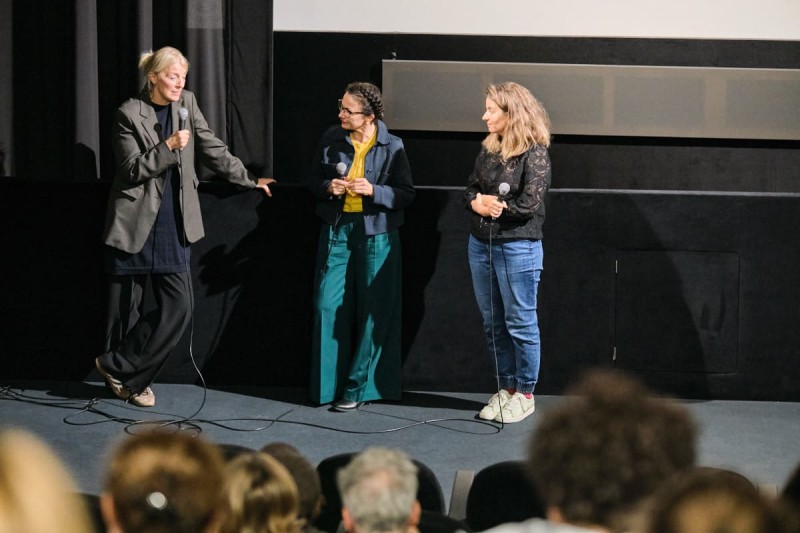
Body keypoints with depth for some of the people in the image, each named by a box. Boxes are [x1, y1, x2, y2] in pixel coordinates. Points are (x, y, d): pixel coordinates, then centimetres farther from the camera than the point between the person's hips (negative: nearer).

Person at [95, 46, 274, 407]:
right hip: (135, 226, -5)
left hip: (172, 226, 5)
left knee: (178, 306, -3)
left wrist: (249, 180, 11)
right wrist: (168, 147, -21)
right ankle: (128, 376, 17)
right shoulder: (129, 114, -8)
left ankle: (118, 368, 6)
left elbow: (212, 150, 12)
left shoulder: (185, 104, 6)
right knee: (126, 305, 2)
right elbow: (132, 169, -11)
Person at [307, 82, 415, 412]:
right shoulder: (330, 140, 1)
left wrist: (373, 191, -20)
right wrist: (328, 187, -9)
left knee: (374, 313, 0)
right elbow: (314, 178, 13)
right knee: (329, 306, 0)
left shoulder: (392, 147, -7)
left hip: (376, 234, -3)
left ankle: (357, 387, 10)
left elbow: (406, 194, -5)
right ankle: (329, 384, 12)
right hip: (337, 230, 3)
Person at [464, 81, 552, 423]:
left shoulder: (534, 153, -11)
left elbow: (530, 203, -18)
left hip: (518, 248, -7)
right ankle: (506, 388, 23)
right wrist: (479, 203, -14)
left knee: (520, 323, 2)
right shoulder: (488, 150, 9)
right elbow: (470, 192, 8)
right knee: (493, 322, 13)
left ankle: (525, 394, 11)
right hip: (481, 244, 7)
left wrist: (490, 203, -9)